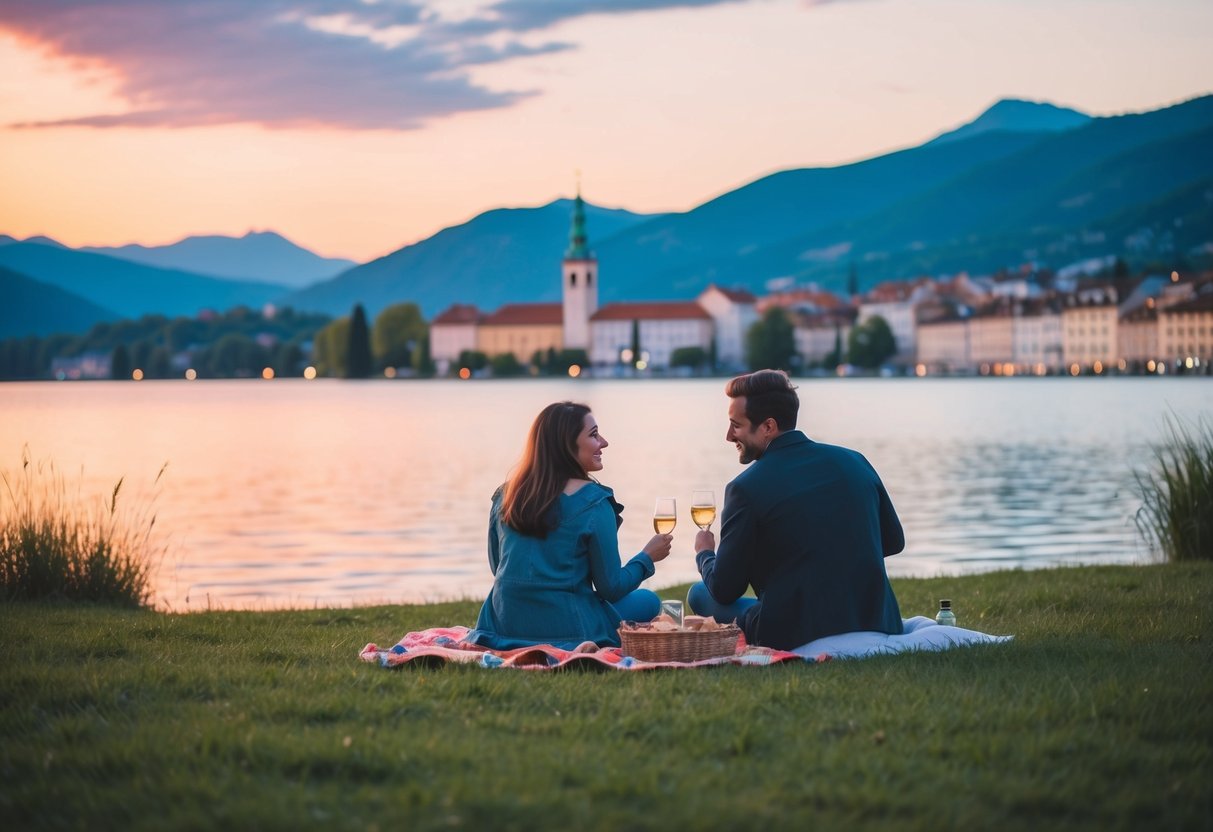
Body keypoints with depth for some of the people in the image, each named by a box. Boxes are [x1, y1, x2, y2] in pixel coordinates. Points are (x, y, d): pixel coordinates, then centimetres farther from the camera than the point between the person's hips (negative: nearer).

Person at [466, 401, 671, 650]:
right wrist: (647, 558, 11)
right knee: (648, 601, 16)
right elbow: (610, 588, -6)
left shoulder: (506, 494, 7)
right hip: (566, 632, -7)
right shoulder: (594, 501, -10)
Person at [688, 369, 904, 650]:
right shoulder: (855, 461, 4)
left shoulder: (746, 489, -12)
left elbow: (724, 590, -5)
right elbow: (893, 541, 16)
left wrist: (704, 554, 17)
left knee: (700, 594, 15)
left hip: (796, 638, -6)